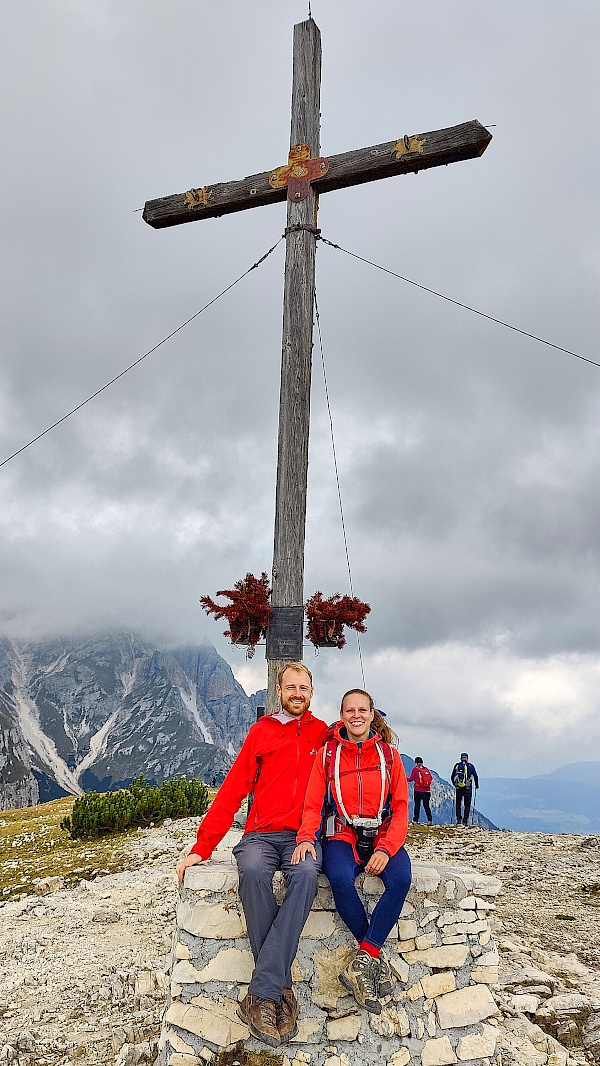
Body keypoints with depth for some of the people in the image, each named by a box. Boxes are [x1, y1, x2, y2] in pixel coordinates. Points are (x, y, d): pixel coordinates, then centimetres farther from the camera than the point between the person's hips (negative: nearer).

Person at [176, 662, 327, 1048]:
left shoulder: (325, 735, 10)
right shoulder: (261, 732, 9)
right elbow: (232, 791, 6)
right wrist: (202, 847, -2)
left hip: (302, 837, 0)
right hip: (260, 835, 1)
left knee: (306, 872, -34)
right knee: (253, 871, -34)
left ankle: (261, 995, -30)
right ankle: (282, 989, -24)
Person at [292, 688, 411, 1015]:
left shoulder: (389, 755, 6)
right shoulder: (327, 754, 5)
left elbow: (401, 808, 2)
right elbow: (312, 804, 1)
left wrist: (386, 849, -15)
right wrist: (306, 838, -20)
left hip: (383, 837, 1)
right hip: (343, 836, -1)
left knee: (400, 878, -32)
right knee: (340, 878, -34)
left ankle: (363, 960, -22)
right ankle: (377, 957, -16)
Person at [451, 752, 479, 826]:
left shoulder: (456, 765, 3)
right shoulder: (470, 766, -1)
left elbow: (452, 777, 9)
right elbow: (475, 777, 5)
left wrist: (455, 784, 28)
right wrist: (476, 785, 23)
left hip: (458, 788, 1)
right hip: (468, 789, -1)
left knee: (458, 804, 16)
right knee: (467, 805, 8)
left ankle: (458, 819, 7)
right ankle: (465, 821, 3)